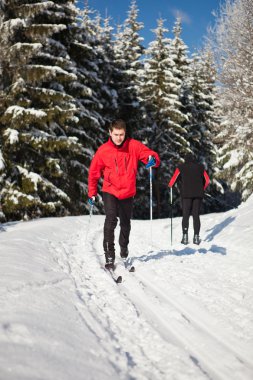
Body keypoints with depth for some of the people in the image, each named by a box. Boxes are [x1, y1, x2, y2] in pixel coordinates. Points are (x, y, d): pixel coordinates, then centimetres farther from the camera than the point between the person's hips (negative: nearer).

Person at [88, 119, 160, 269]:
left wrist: (153, 159, -35)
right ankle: (109, 255, -13)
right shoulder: (103, 150, -6)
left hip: (128, 193, 2)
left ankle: (124, 246, 46)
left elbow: (150, 155, -10)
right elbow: (94, 172, 4)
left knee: (126, 224, 16)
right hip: (110, 192, -2)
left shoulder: (134, 146, -7)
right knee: (111, 219, -22)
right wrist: (92, 193, 6)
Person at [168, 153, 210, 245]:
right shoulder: (200, 167, 11)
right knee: (196, 215, 6)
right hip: (198, 194, 2)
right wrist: (202, 189, 24)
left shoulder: (181, 167, 5)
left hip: (186, 194, -2)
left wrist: (170, 185, 17)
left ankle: (185, 236, -6)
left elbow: (173, 179, -1)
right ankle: (196, 237, 0)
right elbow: (207, 180, 11)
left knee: (185, 215, 2)